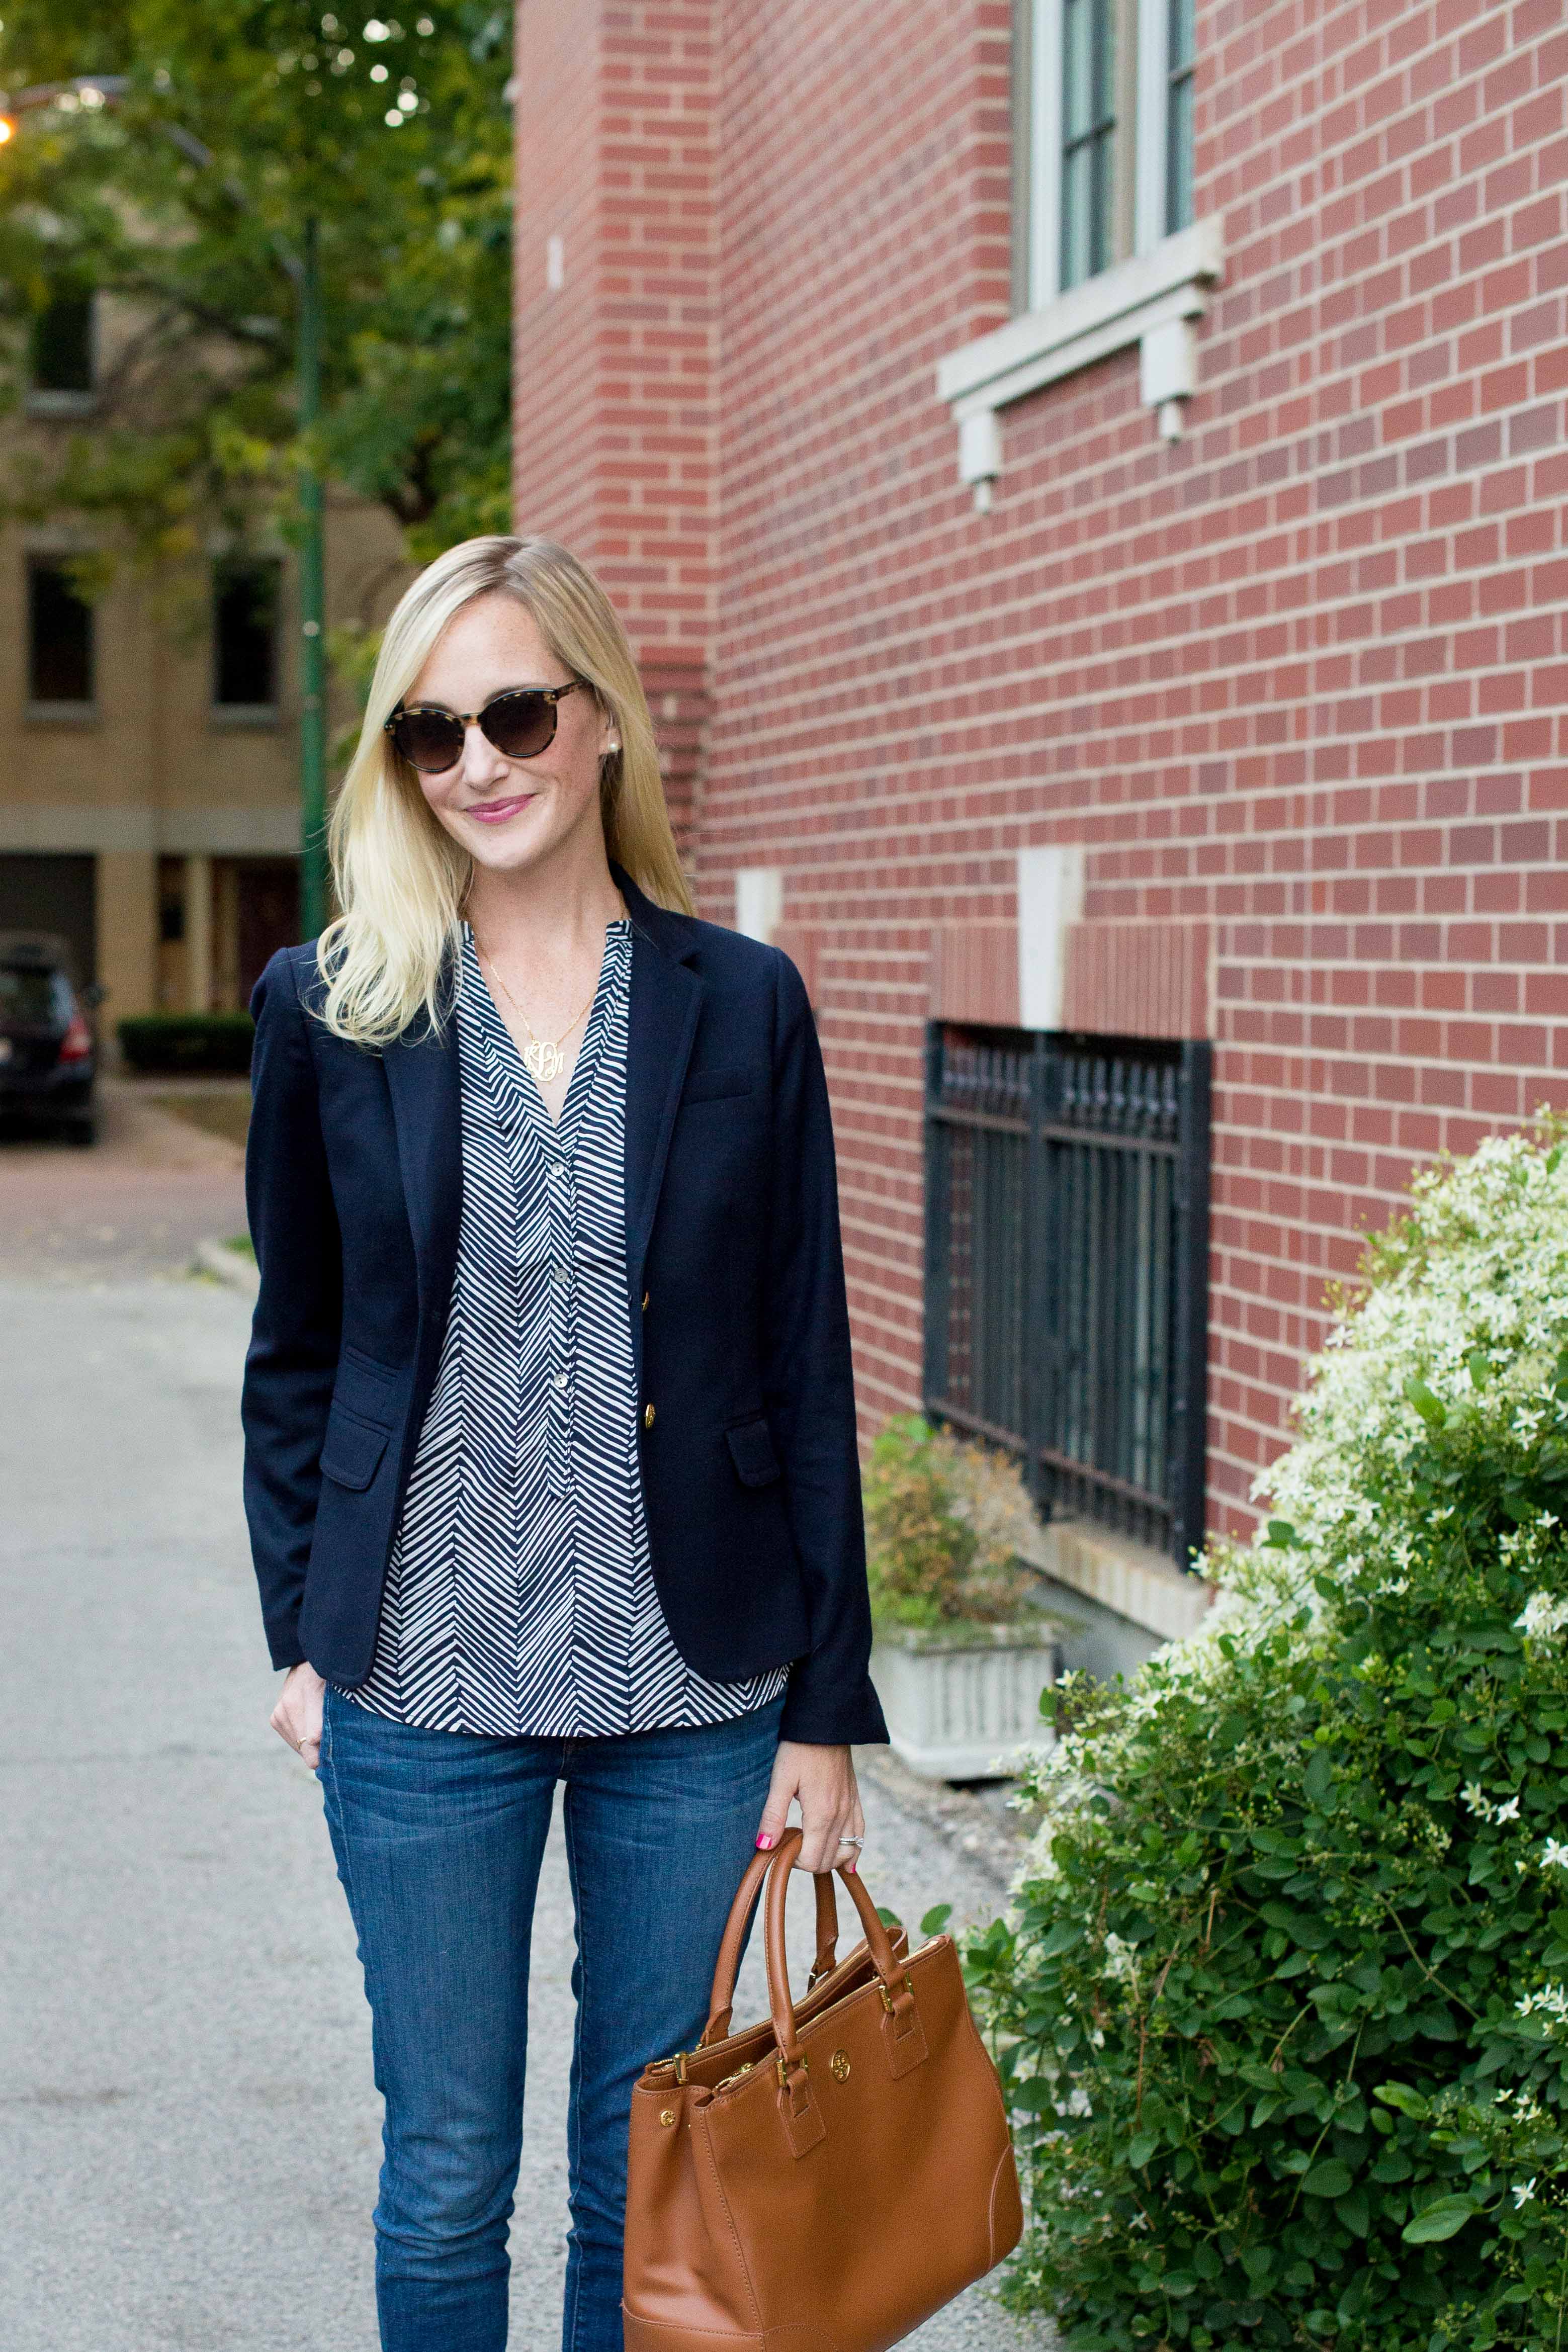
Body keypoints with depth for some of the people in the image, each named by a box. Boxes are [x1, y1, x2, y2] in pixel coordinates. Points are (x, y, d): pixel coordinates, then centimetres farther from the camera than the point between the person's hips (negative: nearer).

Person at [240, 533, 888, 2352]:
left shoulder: (742, 1005, 0)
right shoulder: (332, 1008, 1)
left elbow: (806, 1369, 1)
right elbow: (295, 1353, 9)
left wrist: (825, 1707, 0)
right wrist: (301, 1634, 3)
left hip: (693, 1689, 1)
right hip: (423, 1690, 0)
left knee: (654, 2179, 11)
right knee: (446, 2177, 9)